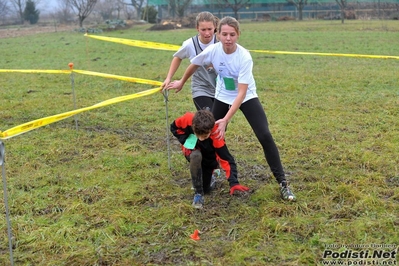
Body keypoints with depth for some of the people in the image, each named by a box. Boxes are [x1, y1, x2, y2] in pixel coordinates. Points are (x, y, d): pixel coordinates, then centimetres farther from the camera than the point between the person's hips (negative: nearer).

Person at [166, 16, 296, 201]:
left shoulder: (244, 57, -30)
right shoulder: (212, 51, -20)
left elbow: (242, 93, -31)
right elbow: (194, 64, 3)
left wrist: (226, 120, -35)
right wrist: (182, 82, 18)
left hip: (246, 98, -3)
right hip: (222, 98, 3)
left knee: (265, 137, -14)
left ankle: (282, 183, -6)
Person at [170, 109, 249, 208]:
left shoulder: (216, 135, -38)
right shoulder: (188, 119, -35)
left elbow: (227, 159, -36)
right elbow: (174, 127, -12)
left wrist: (233, 183, -45)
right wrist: (185, 141, -26)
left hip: (208, 159, 0)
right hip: (191, 151, 0)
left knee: (206, 189, 3)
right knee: (196, 156, -38)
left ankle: (213, 174, 38)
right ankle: (198, 194, -22)